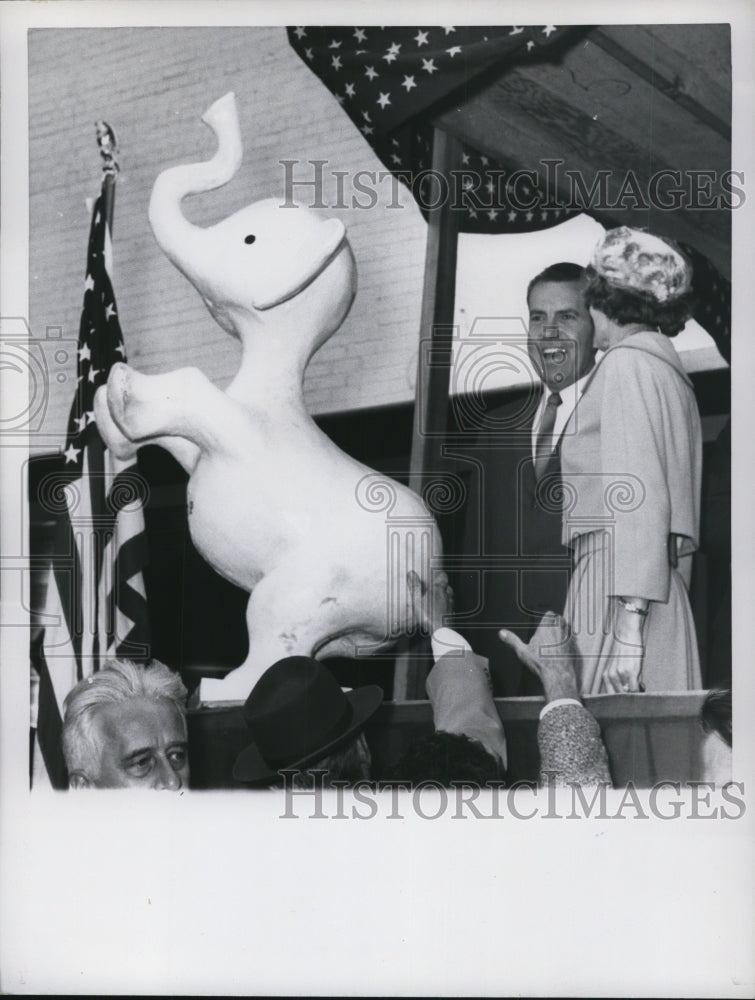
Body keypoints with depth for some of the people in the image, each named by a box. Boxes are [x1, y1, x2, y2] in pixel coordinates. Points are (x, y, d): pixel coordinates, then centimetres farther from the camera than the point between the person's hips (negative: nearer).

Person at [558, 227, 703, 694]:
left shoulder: (628, 362, -4)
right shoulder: (669, 368, 22)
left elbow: (637, 493, -15)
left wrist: (628, 622, -20)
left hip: (621, 585, -9)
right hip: (666, 587, 9)